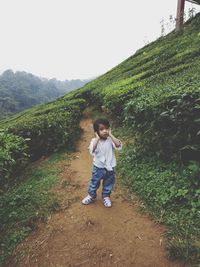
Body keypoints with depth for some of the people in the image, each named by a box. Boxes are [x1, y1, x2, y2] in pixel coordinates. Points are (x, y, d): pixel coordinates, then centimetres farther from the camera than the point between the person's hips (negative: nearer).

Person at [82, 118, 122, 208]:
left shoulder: (111, 140, -12)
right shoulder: (94, 140, -14)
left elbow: (119, 146, -30)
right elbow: (92, 151, -33)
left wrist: (111, 135, -27)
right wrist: (97, 138, -31)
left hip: (110, 168, 1)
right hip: (98, 167, -1)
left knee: (108, 184, 20)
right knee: (94, 183, 18)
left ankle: (106, 197, 45)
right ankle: (91, 196, 43)